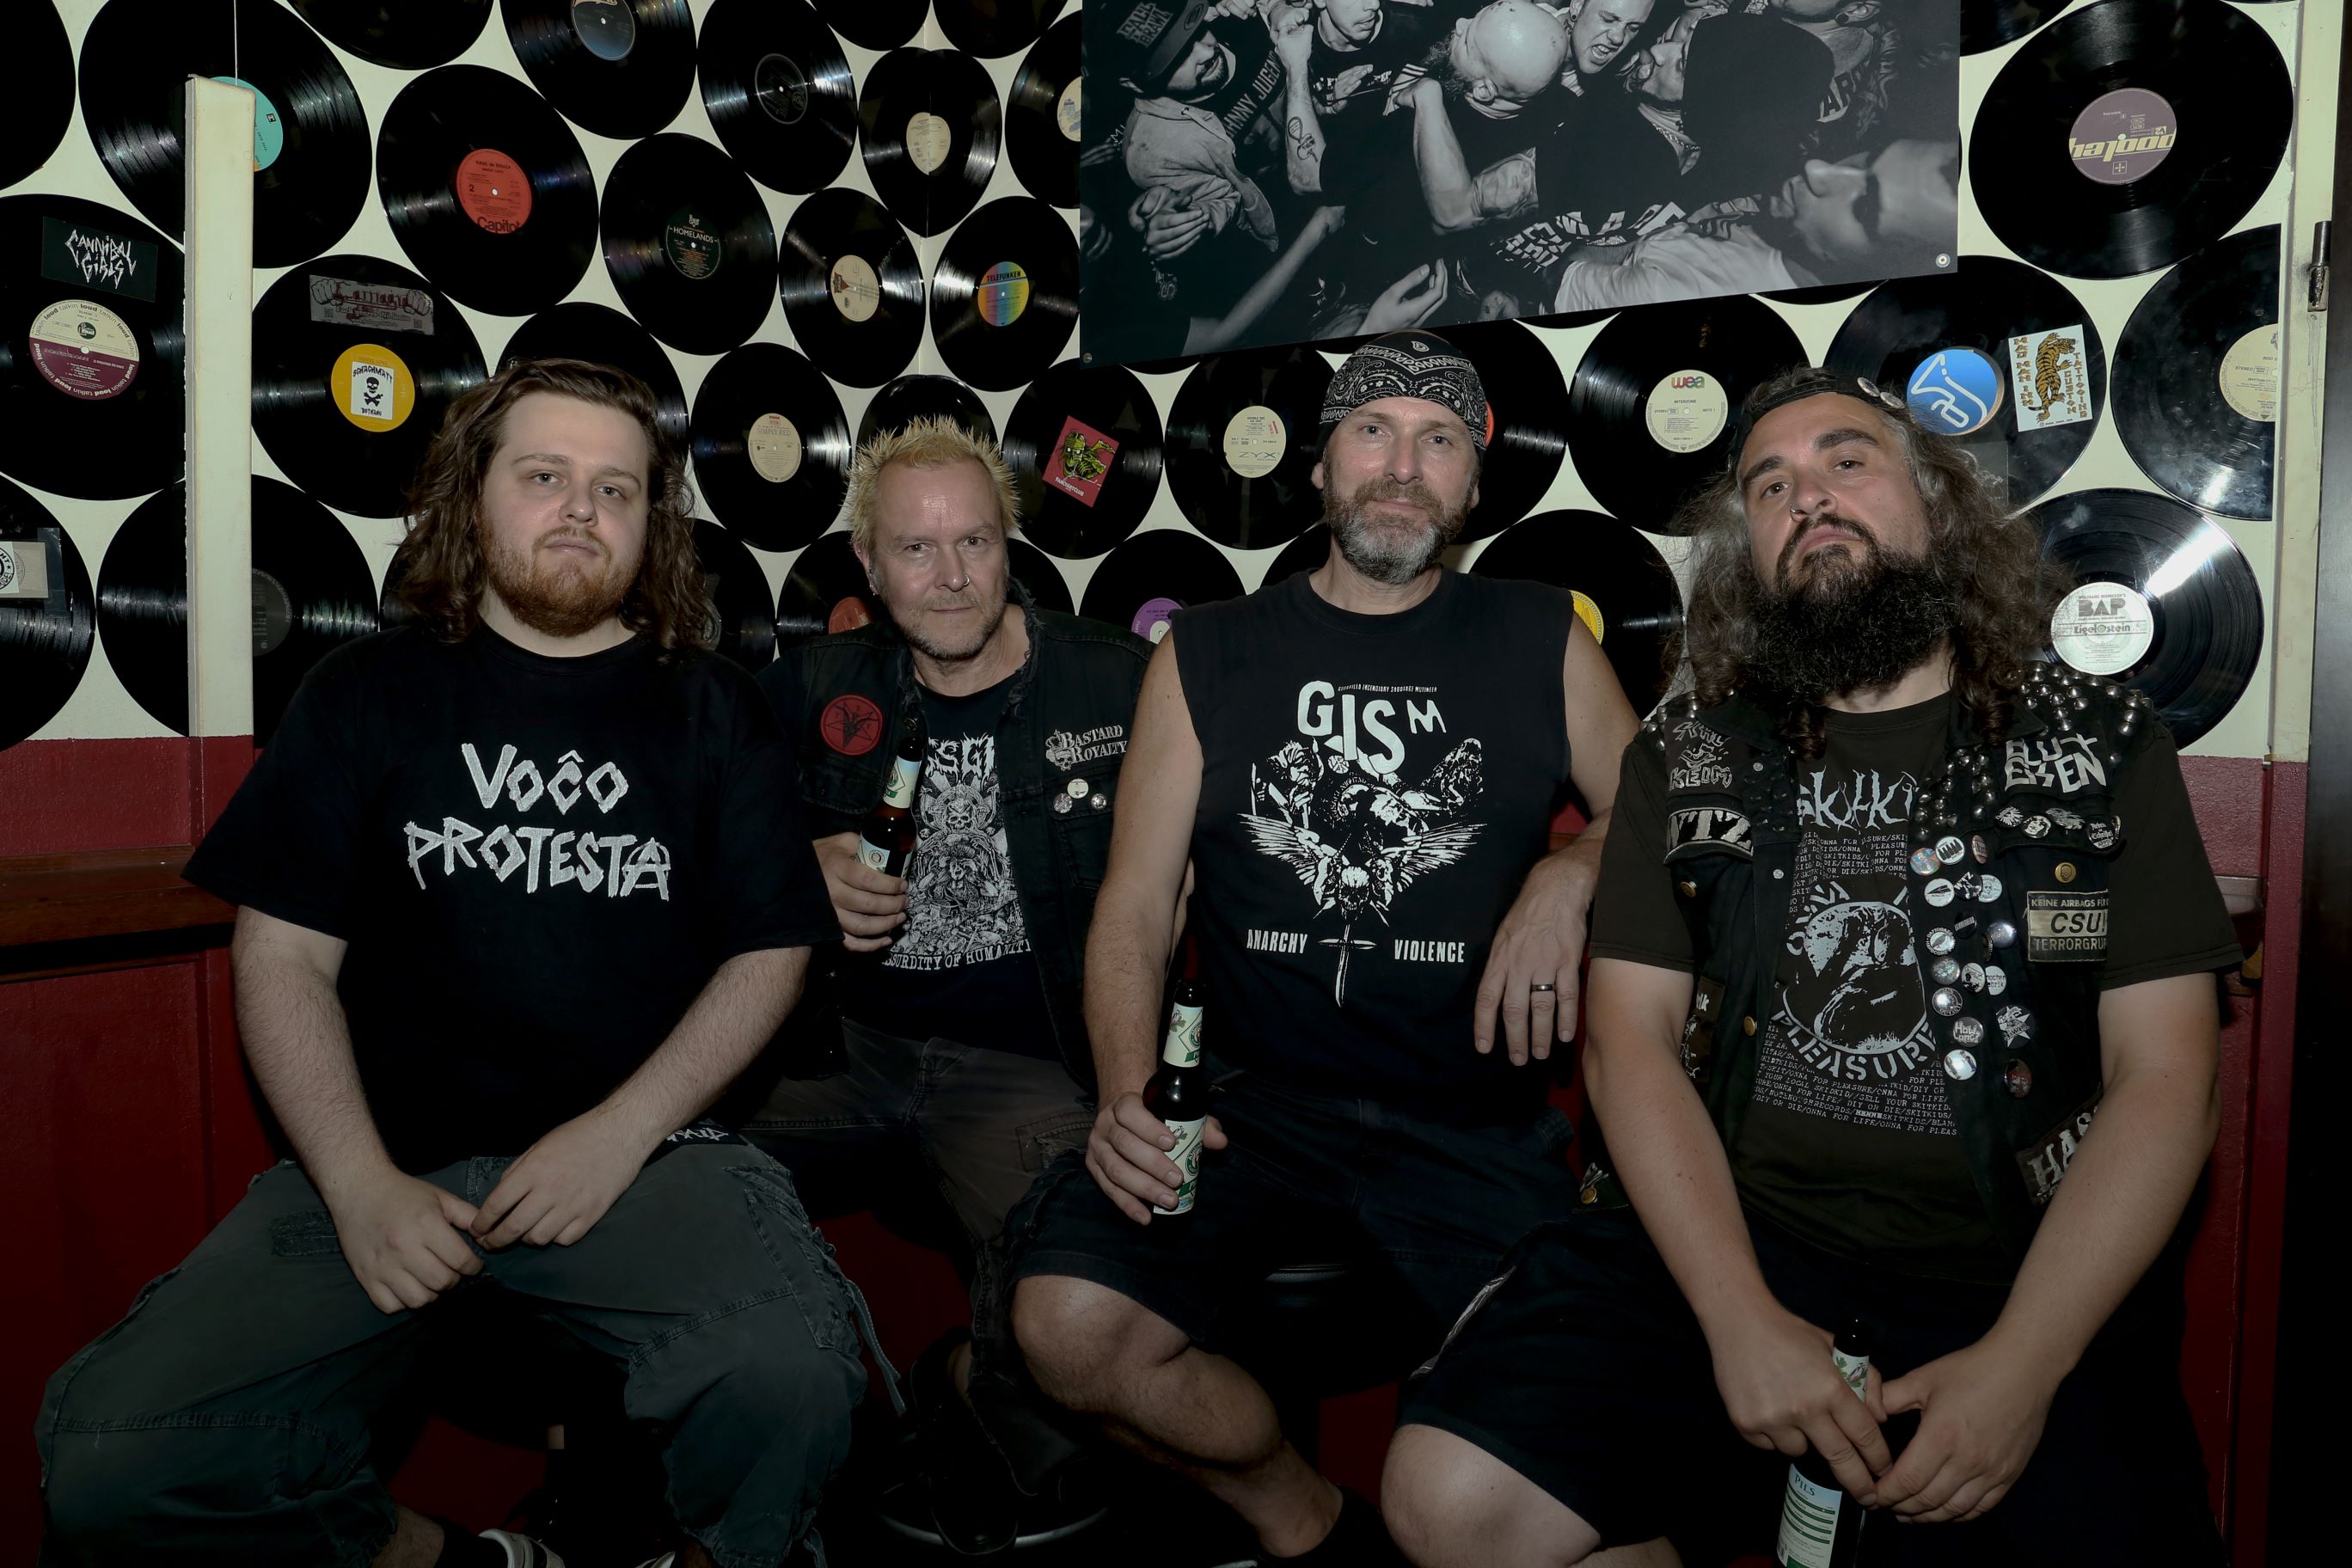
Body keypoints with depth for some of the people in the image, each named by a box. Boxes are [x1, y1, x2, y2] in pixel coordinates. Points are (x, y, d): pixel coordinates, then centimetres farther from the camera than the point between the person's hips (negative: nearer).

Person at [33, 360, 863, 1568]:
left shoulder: (712, 710, 9)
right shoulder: (370, 691, 10)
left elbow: (769, 952, 5)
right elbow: (282, 954, 5)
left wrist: (622, 1130, -10)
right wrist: (360, 1182, -9)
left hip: (643, 1148, -1)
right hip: (381, 1160, 2)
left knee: (791, 1375, -30)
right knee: (108, 1464, -20)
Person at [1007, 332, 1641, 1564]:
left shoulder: (1541, 642, 9)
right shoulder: (1209, 656, 8)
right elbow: (1134, 907, 4)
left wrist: (1568, 877, -10)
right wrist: (1128, 1093, -13)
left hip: (1472, 1116, 0)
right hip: (1252, 1095, 1)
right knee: (1068, 1327, -21)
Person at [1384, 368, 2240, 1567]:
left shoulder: (2103, 743, 6)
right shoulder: (1685, 755, 8)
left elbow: (2164, 1080, -1)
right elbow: (1630, 1043, 1)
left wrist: (2021, 1365, -13)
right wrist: (1741, 1319, -13)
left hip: (2018, 1277, 0)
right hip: (1716, 1243, 1)